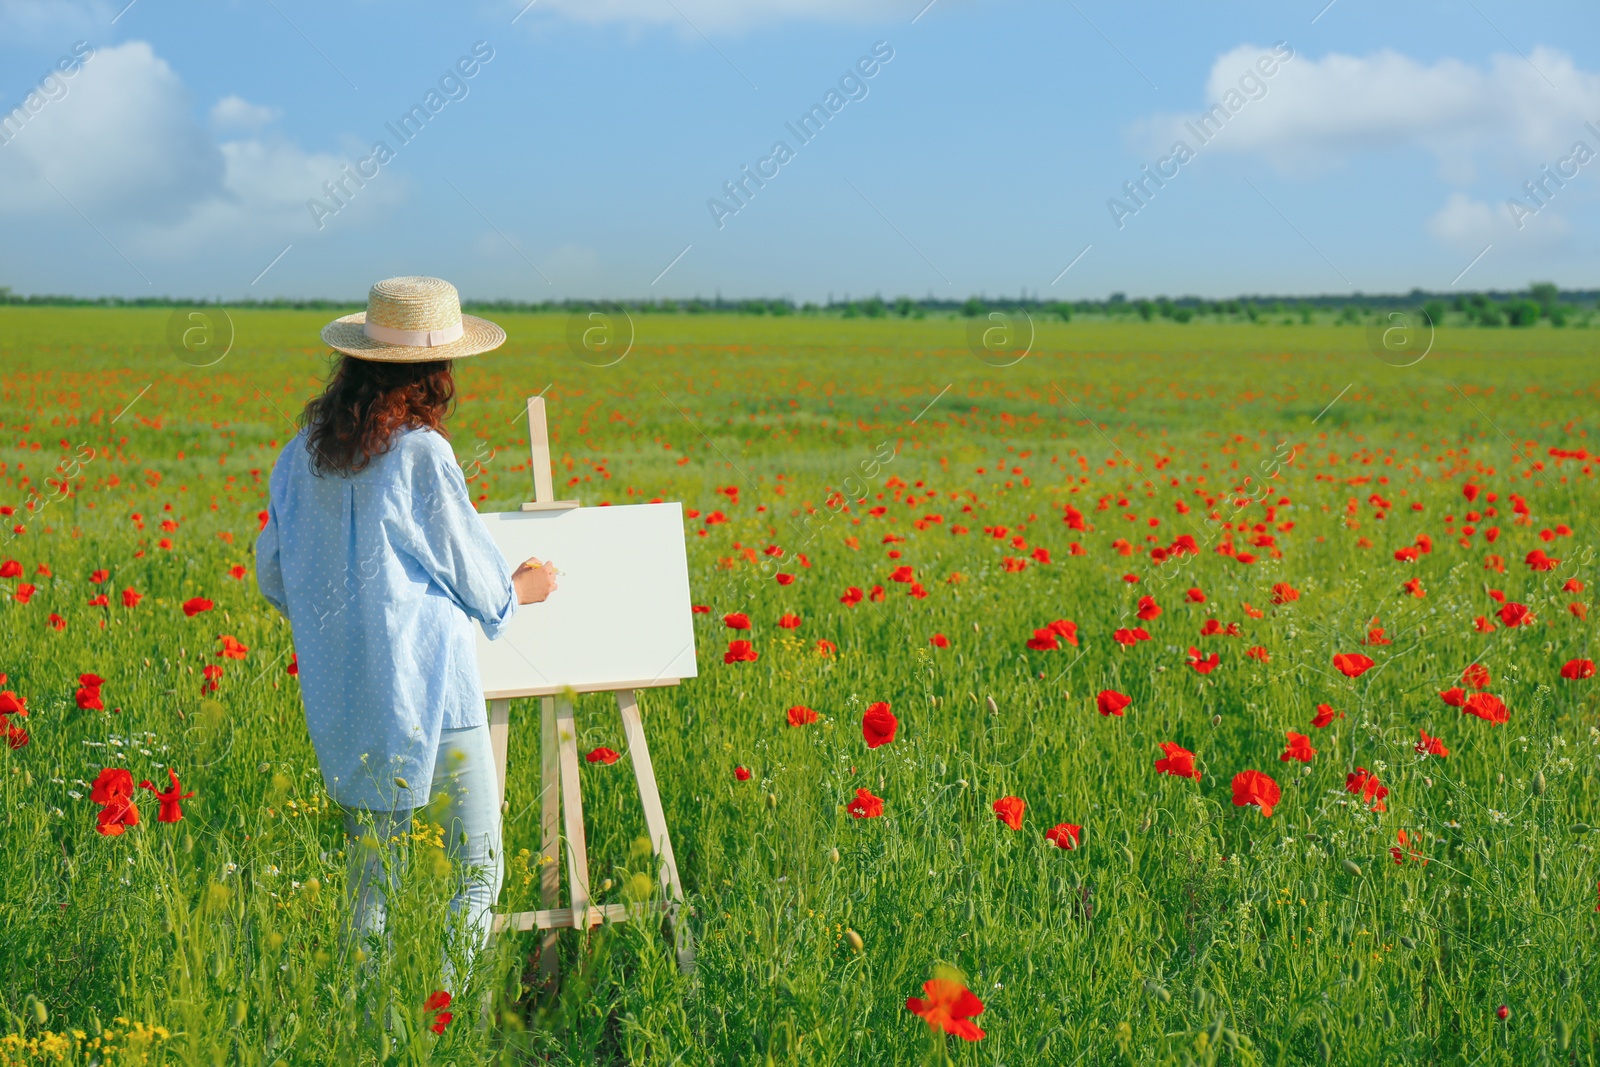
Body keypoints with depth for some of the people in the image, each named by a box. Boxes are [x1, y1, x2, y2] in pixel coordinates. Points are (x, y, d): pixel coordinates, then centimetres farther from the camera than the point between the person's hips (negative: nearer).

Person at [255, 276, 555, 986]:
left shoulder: (303, 452, 5)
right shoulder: (421, 455, -14)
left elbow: (272, 574, 15)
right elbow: (475, 578, -5)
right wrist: (523, 587, 16)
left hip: (338, 700, 7)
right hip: (427, 692, -6)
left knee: (369, 867, 16)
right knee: (479, 864, 3)